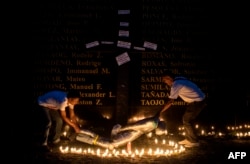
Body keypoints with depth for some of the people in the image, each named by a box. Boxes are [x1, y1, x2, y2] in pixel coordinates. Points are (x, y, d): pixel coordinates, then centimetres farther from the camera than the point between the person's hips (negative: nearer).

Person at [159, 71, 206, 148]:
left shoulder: (176, 85, -22)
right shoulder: (179, 79, 5)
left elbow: (170, 101, -24)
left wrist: (160, 112, -19)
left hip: (197, 102, -9)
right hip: (196, 100, 9)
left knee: (187, 121, -1)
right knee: (186, 119, 15)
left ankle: (194, 141, 10)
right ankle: (188, 139, 25)